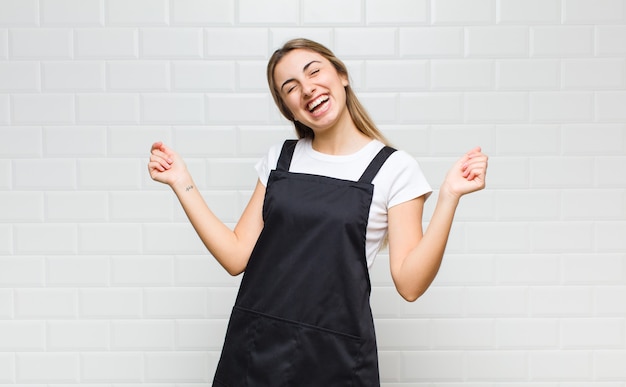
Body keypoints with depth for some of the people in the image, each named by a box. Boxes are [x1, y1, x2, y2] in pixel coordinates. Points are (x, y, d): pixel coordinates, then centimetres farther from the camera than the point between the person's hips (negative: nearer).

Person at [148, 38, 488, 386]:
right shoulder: (279, 159, 6)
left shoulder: (394, 168, -6)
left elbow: (410, 283, -11)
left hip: (334, 356, -3)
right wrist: (182, 182, 0)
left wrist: (449, 196, -19)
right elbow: (237, 256, 2)